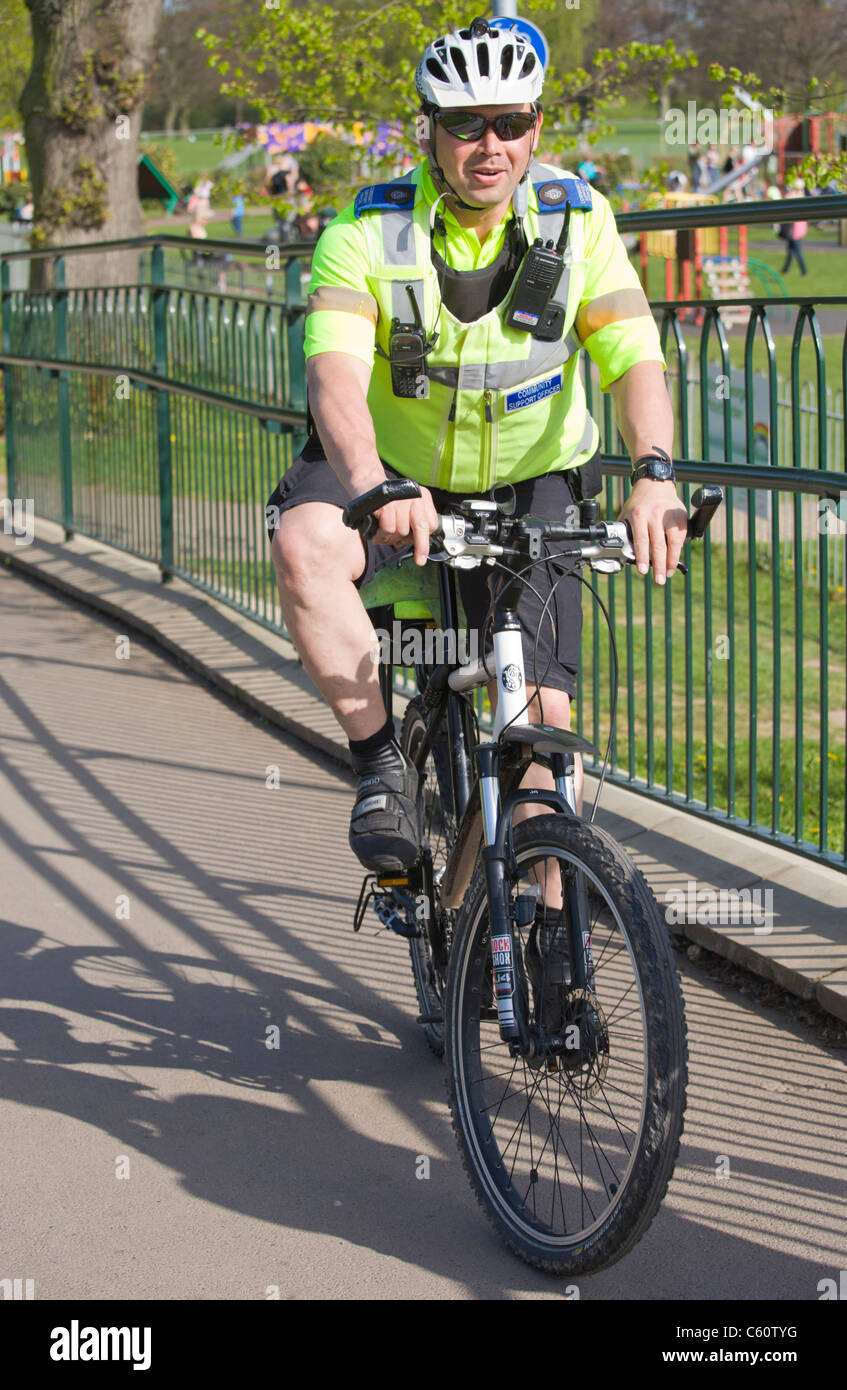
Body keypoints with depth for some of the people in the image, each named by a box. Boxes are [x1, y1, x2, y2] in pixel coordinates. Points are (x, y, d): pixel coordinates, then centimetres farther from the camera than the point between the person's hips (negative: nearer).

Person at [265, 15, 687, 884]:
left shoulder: (577, 221, -12)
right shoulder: (368, 233, -18)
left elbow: (634, 357, -21)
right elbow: (336, 369, -33)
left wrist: (653, 474, -42)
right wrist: (371, 485, -53)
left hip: (529, 485, 1)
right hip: (397, 473, -1)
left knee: (543, 709, -9)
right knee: (303, 542, -34)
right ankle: (380, 764, -19)